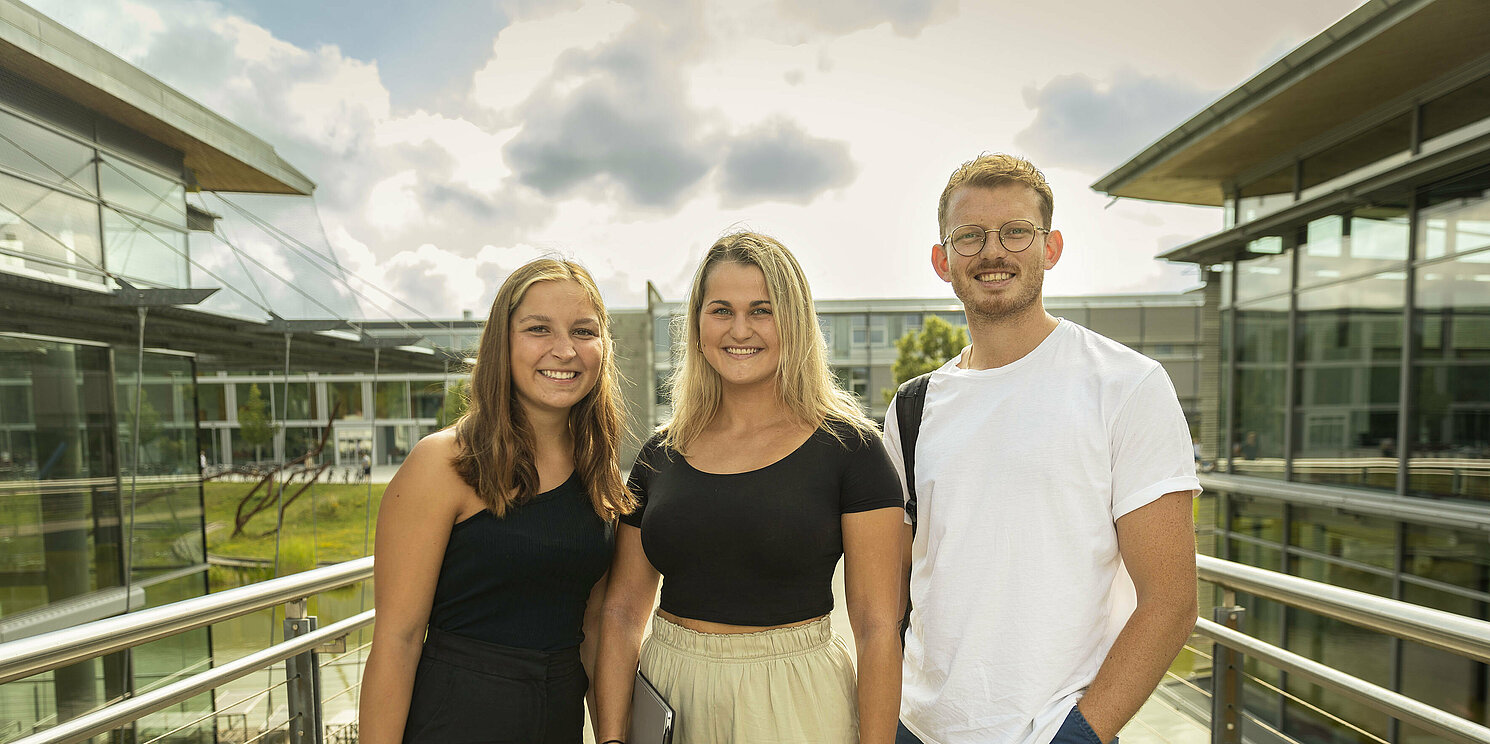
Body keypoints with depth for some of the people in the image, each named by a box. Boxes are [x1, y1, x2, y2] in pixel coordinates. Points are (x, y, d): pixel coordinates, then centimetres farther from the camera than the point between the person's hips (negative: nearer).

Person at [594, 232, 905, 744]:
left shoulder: (848, 447, -11)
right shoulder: (661, 455, 0)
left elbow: (877, 626, -10)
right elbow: (622, 611, 3)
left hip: (794, 702, -3)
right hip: (666, 695, 3)